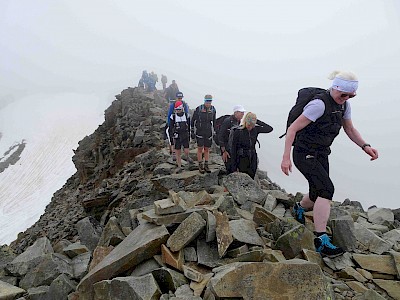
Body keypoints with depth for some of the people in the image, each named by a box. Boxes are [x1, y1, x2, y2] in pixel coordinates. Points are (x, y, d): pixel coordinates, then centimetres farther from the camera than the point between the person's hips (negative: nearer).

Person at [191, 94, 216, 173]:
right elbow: (193, 121, -1)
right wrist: (192, 132, -3)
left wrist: (215, 131, 14)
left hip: (209, 132, 3)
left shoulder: (213, 109, 2)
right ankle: (200, 166, 9)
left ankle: (206, 165, 17)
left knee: (207, 149, 8)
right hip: (200, 132, -3)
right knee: (200, 149, 0)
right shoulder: (198, 109, -9)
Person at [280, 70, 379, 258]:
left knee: (318, 195, 13)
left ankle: (299, 208, 48)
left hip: (321, 155, 8)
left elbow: (350, 129, 16)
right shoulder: (319, 104, -22)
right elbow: (292, 129, -22)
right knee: (327, 189, -23)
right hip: (305, 155, -8)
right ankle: (321, 240, -18)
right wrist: (286, 158, -25)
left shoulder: (344, 104, 3)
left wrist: (365, 146, -2)